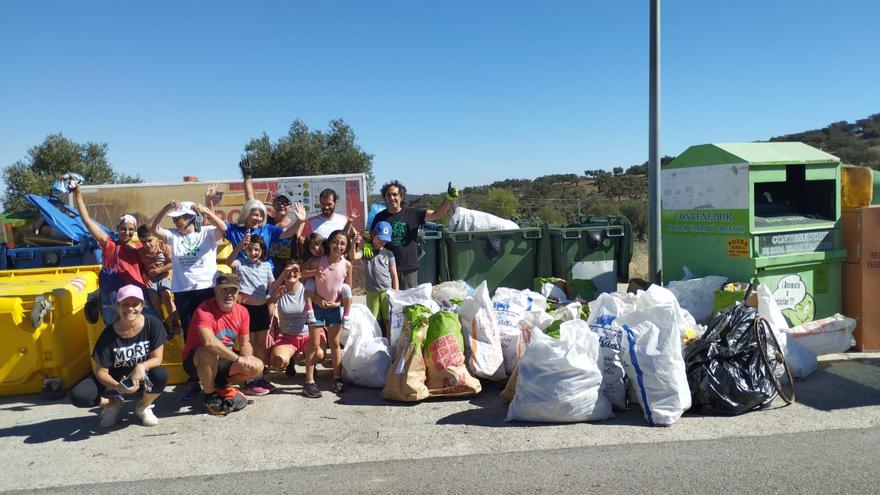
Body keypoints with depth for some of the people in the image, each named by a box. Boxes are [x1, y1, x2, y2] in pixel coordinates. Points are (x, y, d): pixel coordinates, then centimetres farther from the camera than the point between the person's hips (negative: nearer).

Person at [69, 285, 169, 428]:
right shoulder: (109, 334, -18)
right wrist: (118, 387, -34)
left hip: (142, 378, 0)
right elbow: (101, 371, -14)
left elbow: (157, 358, -13)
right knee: (78, 396, -25)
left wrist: (142, 366, -35)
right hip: (115, 380, 0)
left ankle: (143, 407, 0)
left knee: (161, 375, -34)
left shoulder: (153, 324, -18)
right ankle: (113, 403, 10)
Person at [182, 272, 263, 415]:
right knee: (209, 353, -39)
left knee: (257, 367, -11)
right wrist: (238, 358, -35)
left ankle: (219, 384, 9)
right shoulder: (204, 311, -25)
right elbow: (209, 342, -40)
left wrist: (247, 359, -20)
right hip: (195, 362, -6)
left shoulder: (242, 312, -4)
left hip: (223, 361, 6)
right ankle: (209, 394, -13)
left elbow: (245, 343, 3)